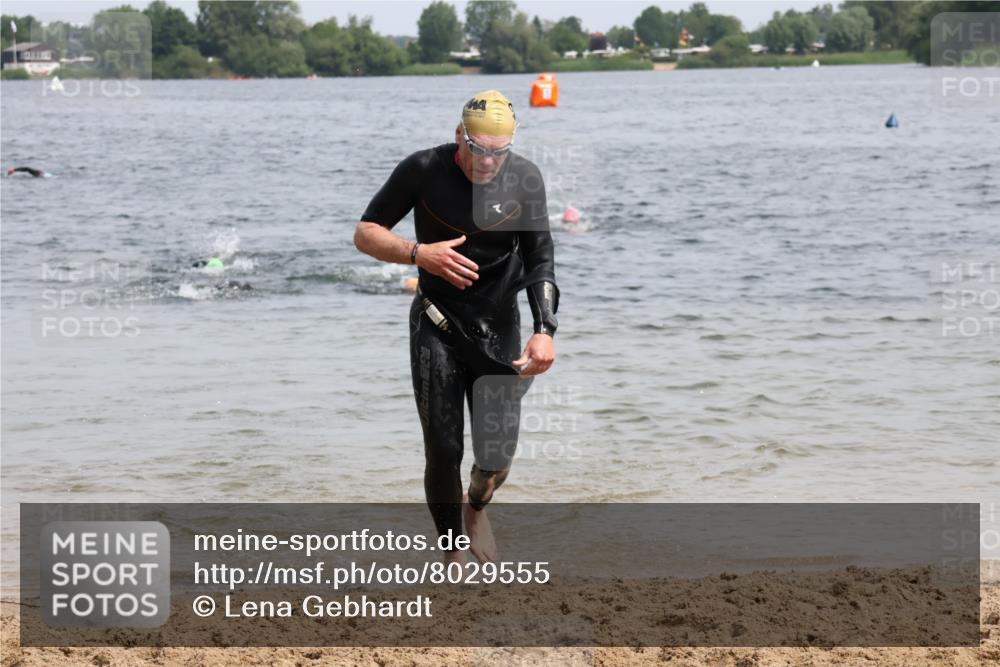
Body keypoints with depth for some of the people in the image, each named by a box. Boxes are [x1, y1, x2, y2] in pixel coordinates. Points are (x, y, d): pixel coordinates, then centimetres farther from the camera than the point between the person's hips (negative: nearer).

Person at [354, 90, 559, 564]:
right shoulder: (423, 170, -13)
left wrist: (545, 330, -18)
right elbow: (365, 233, -7)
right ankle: (452, 554, 15)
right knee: (443, 454, -5)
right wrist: (419, 253, -25)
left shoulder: (525, 179, -8)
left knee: (496, 459, -5)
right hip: (437, 325, -1)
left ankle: (477, 508, 31)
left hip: (499, 328, 1)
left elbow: (540, 259, -4)